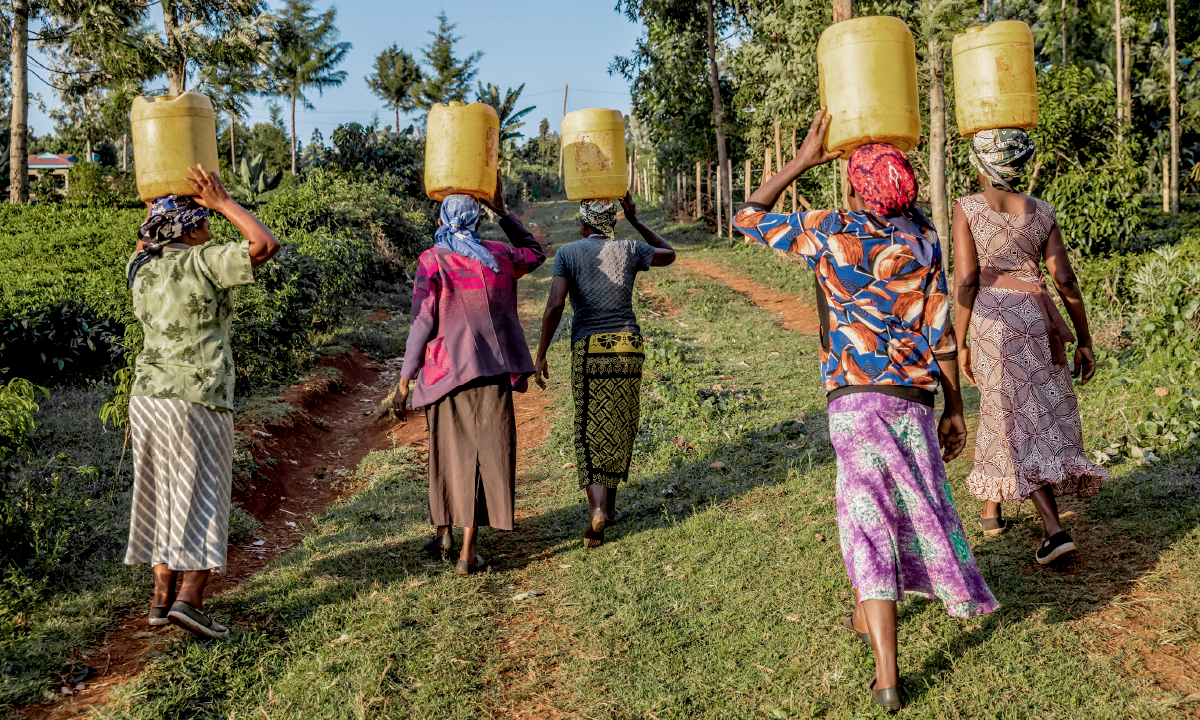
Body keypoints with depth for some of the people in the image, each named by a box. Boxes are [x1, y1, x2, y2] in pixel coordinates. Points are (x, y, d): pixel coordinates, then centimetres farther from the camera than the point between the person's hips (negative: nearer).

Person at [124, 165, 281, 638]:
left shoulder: (142, 271, 11)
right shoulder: (202, 263, -10)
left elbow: (144, 247, 35)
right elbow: (266, 245, -14)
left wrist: (156, 203, 28)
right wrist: (223, 202, -5)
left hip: (147, 397, 7)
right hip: (197, 400, -7)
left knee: (162, 497, 14)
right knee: (201, 502, 0)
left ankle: (162, 597, 17)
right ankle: (189, 599, -8)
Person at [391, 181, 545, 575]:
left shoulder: (433, 261, -5)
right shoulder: (498, 256, 4)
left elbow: (423, 324, -10)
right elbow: (535, 253, 27)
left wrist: (404, 381, -4)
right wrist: (502, 210, 27)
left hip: (447, 369, -1)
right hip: (491, 370, 1)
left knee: (447, 450, 18)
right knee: (484, 453, 4)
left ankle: (444, 530, 30)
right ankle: (468, 552, 2)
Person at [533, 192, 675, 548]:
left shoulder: (568, 253, 0)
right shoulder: (629, 250, 8)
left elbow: (554, 306, -10)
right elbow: (669, 255, 28)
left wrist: (540, 355, -4)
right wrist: (636, 221, 28)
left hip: (589, 348, -3)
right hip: (629, 345, 3)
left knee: (590, 430, 2)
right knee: (620, 427, 15)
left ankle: (597, 507, -18)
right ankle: (610, 504, 27)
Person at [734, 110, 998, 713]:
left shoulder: (828, 231, -2)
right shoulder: (923, 238, 5)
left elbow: (748, 218, 11)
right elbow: (940, 331, 3)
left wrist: (801, 161, 12)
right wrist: (955, 409, 9)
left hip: (855, 399, -3)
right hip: (916, 397, 3)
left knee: (869, 517, -2)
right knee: (915, 500, 22)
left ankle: (886, 674, -6)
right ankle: (868, 613, 43)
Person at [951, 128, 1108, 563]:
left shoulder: (967, 208, -3)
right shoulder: (1041, 212, 8)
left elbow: (965, 281, -9)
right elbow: (1066, 282, 3)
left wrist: (960, 344, -3)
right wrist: (1084, 341, 9)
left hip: (993, 318, -4)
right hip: (1040, 318, 4)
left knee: (1019, 423, 0)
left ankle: (1055, 529, -12)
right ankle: (990, 510, 34)